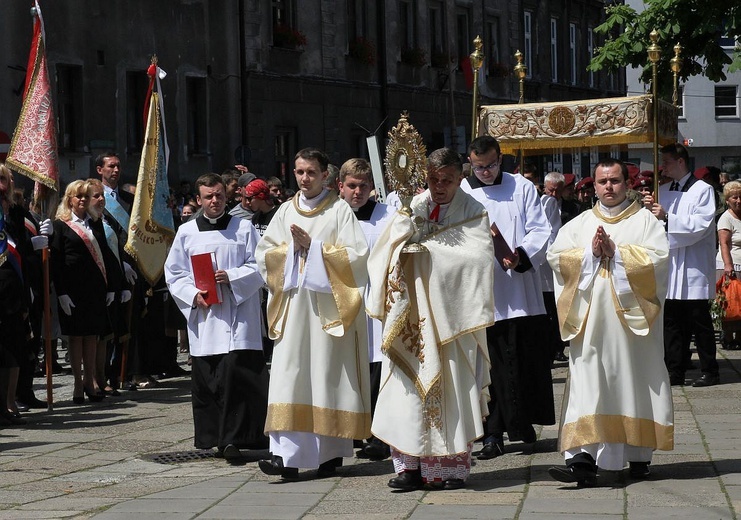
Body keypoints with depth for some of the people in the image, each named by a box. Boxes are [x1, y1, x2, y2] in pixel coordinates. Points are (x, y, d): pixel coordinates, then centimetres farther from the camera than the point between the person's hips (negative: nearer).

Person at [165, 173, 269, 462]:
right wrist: (194, 294, -6)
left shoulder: (243, 228, 6)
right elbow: (173, 273, 10)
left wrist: (231, 277, -13)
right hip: (203, 316, 2)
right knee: (204, 379, 3)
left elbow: (258, 267, 2)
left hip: (238, 315, -2)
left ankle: (231, 438, -11)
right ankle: (212, 438, 13)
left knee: (234, 374, -13)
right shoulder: (186, 232, 11)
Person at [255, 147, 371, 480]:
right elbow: (265, 254, 11)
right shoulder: (286, 212, 15)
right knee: (289, 375, -7)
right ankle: (287, 455, -12)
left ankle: (331, 452, 7)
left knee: (328, 375, -2)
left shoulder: (339, 211, 3)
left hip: (329, 305, -3)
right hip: (293, 304, 3)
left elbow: (356, 253, -7)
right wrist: (292, 247, -5)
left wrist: (314, 246, -10)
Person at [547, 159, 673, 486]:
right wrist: (590, 253, -9)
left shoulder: (645, 220, 7)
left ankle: (639, 456, 14)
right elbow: (556, 256, 4)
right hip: (591, 320, 2)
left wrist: (616, 252, -12)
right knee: (587, 383, -8)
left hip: (631, 320, -2)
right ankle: (584, 459, -16)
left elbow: (658, 257, -8)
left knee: (635, 381, 3)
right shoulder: (579, 224, 15)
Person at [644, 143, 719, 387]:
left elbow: (701, 225, -15)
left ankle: (709, 372, 5)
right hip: (669, 264, 6)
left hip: (693, 267, -6)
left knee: (699, 322, -1)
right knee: (672, 323, 6)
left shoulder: (703, 190, -4)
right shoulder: (663, 191, 14)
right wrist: (650, 209, -3)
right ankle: (675, 372, 10)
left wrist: (667, 218, -22)